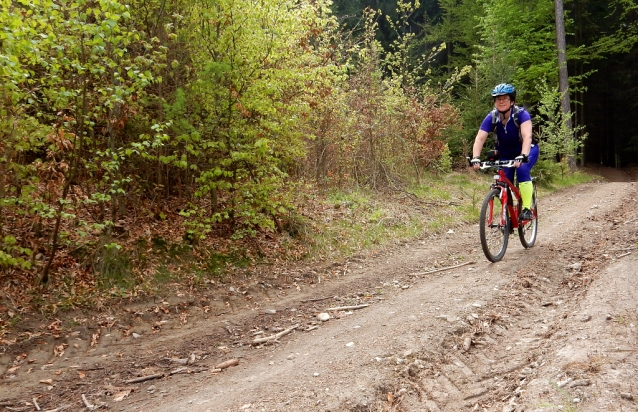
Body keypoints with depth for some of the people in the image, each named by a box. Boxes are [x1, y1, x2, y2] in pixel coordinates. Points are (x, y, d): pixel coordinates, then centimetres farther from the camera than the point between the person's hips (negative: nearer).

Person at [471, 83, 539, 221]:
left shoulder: (521, 114, -27)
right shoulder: (491, 117, -20)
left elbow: (527, 136, -40)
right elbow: (480, 139, -29)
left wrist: (522, 156, -56)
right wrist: (475, 158, -45)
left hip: (527, 151, -3)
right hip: (505, 154, 3)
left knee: (522, 170, -30)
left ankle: (527, 208, -24)